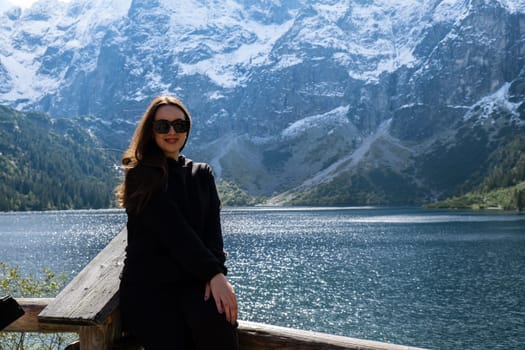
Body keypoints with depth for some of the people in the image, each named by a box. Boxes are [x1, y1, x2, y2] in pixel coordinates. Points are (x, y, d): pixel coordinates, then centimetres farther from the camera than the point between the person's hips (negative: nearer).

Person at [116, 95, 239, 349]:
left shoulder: (202, 174, 14)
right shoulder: (141, 176, -2)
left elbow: (212, 229, 2)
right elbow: (173, 230, -13)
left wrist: (216, 273, -17)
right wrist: (214, 274, -22)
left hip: (193, 278, 3)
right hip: (148, 285, -3)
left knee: (217, 319, -29)